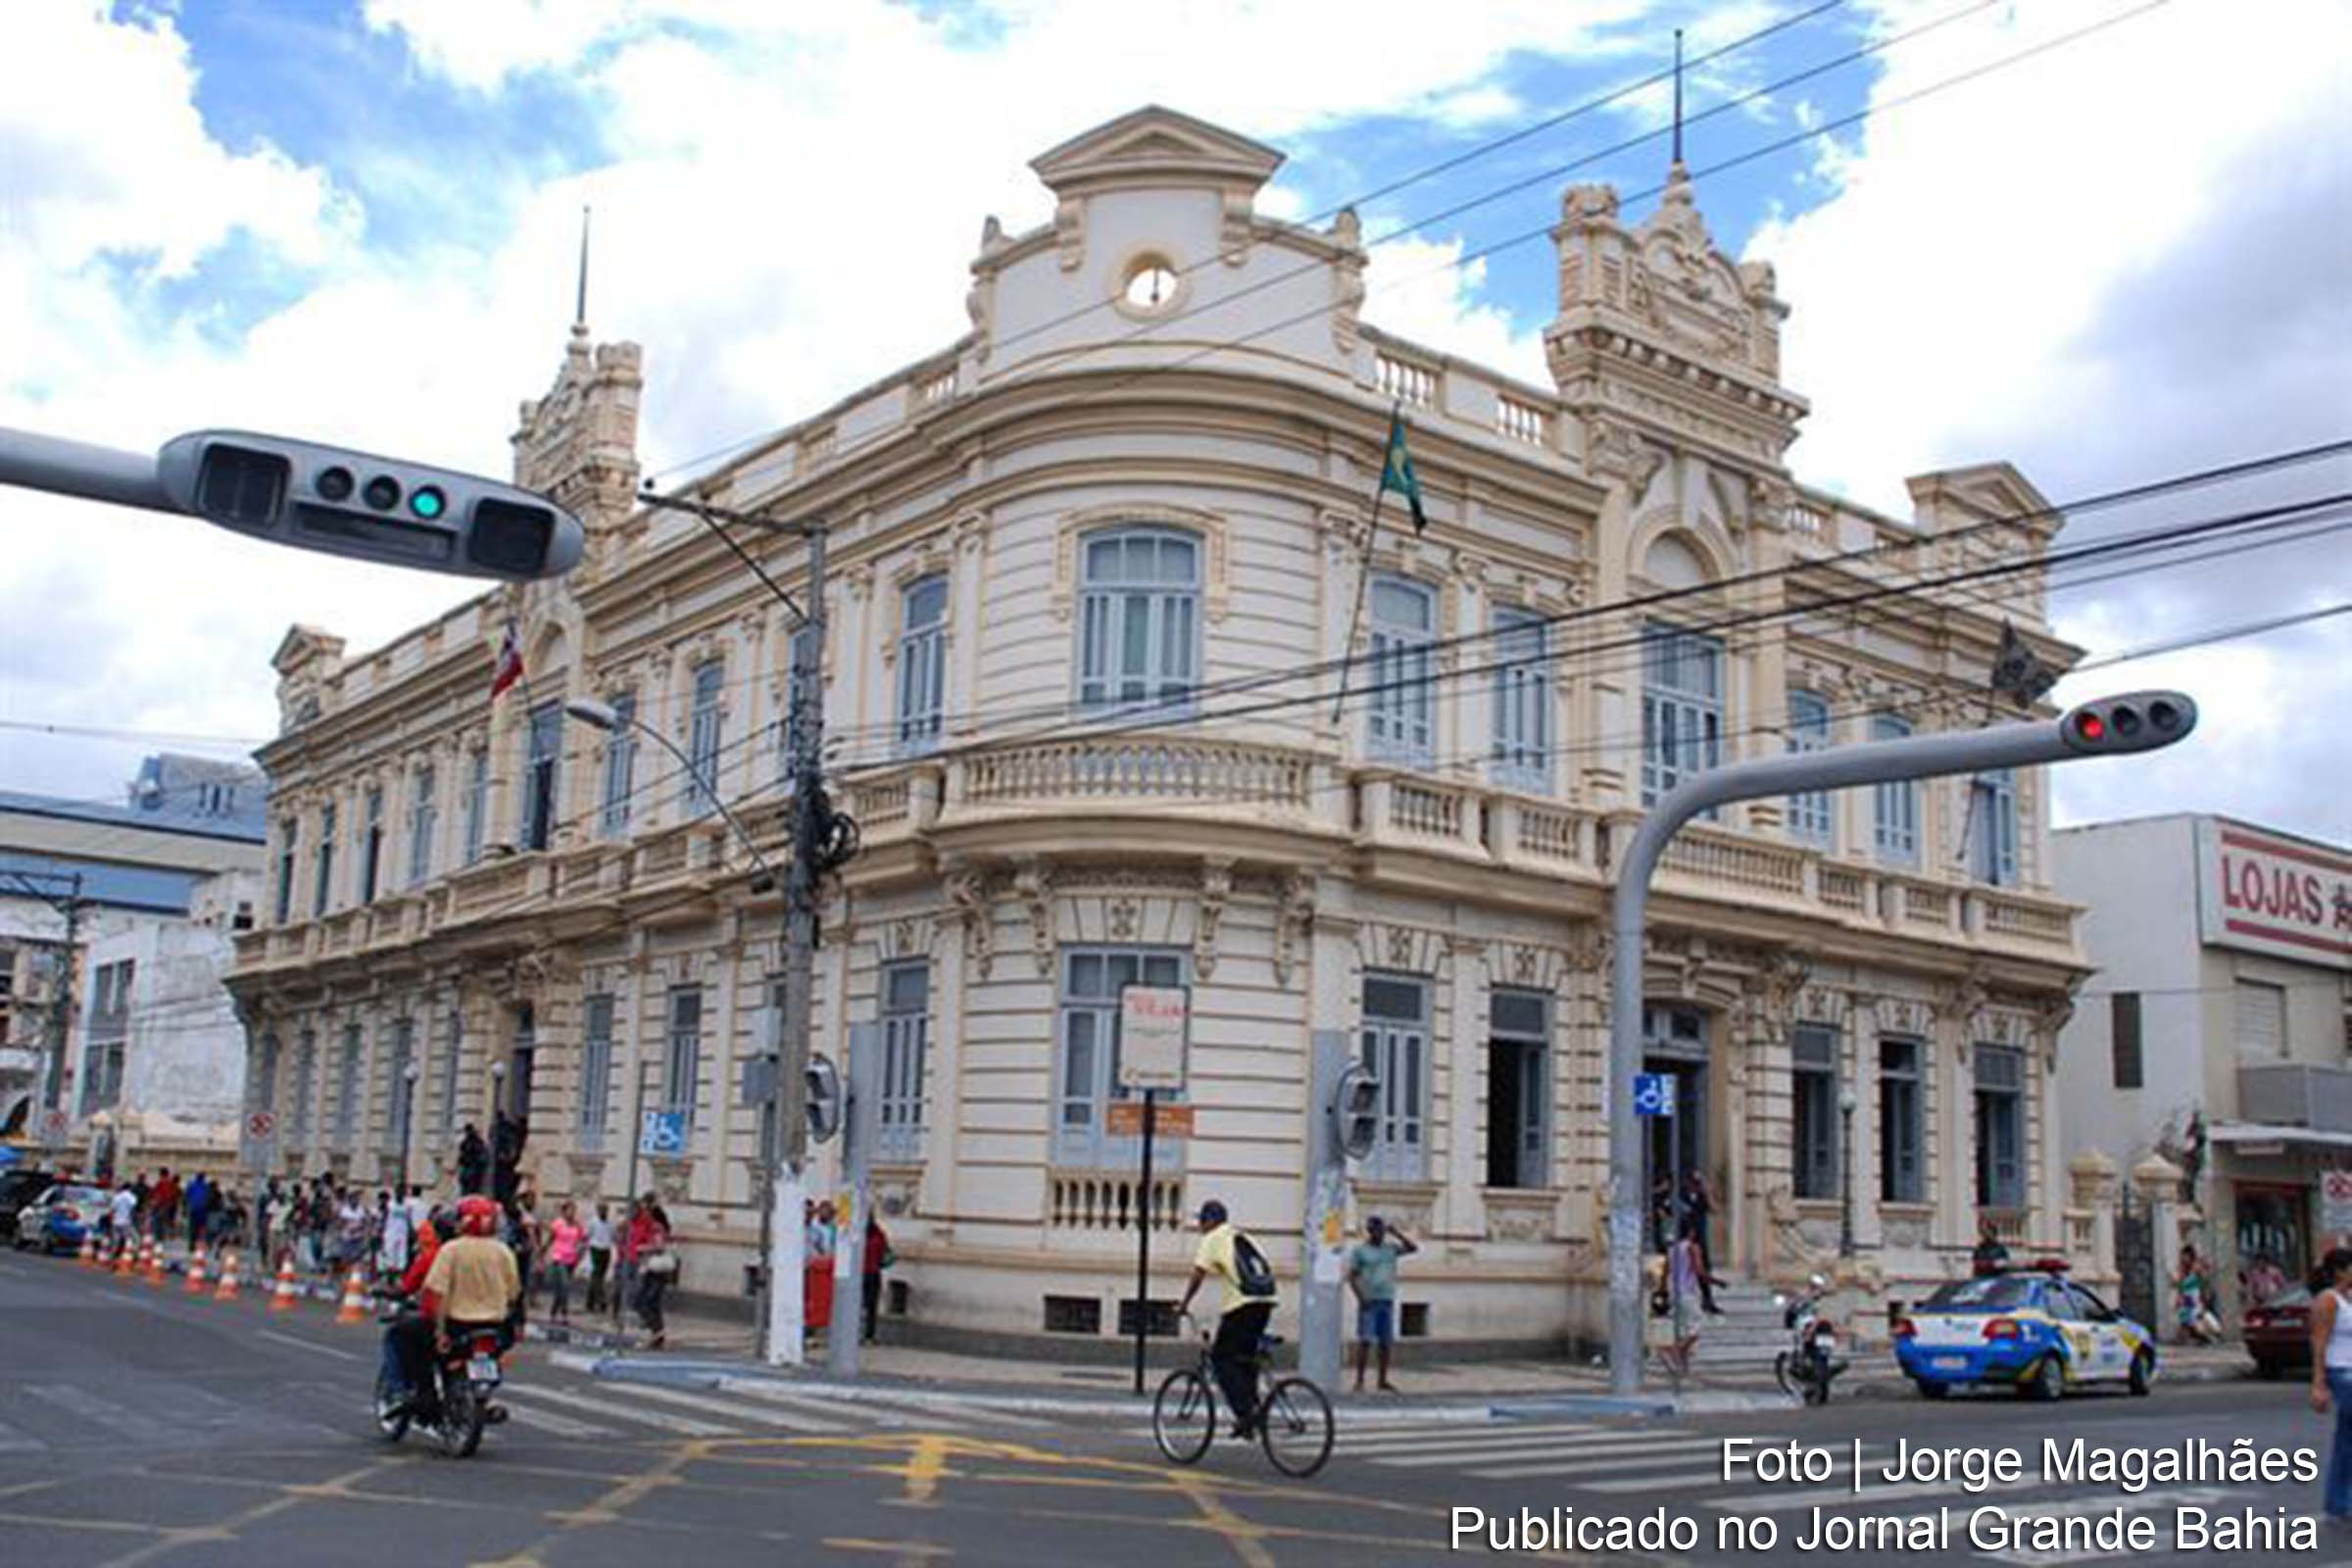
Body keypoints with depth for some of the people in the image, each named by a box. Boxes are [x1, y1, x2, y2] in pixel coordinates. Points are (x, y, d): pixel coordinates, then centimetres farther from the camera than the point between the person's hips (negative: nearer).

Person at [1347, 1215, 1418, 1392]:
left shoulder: (1391, 1248, 12)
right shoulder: (1358, 1250, 0)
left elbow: (1413, 1248, 6)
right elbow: (1352, 1276, -4)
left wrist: (1397, 1234, -2)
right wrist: (1361, 1298, -14)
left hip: (1387, 1301, 5)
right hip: (1369, 1302, -5)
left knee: (1386, 1343, 6)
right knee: (1365, 1341, -8)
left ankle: (1383, 1380, 15)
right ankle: (1359, 1381, -6)